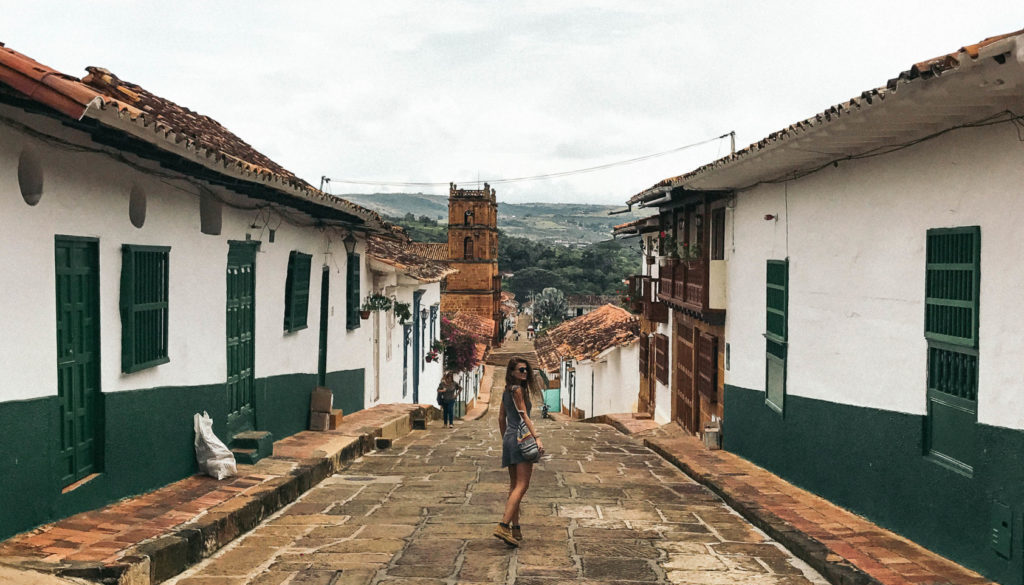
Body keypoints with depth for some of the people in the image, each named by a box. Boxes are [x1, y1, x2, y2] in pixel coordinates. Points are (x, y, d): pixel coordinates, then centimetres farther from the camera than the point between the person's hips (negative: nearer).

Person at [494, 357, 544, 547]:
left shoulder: (506, 391, 17)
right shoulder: (517, 389, -9)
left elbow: (501, 418, 21)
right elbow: (524, 416, -15)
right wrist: (536, 437, -20)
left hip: (509, 438, 10)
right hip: (520, 438, -10)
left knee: (514, 485, 13)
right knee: (522, 485, -14)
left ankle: (515, 528, 16)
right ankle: (504, 526, -23)